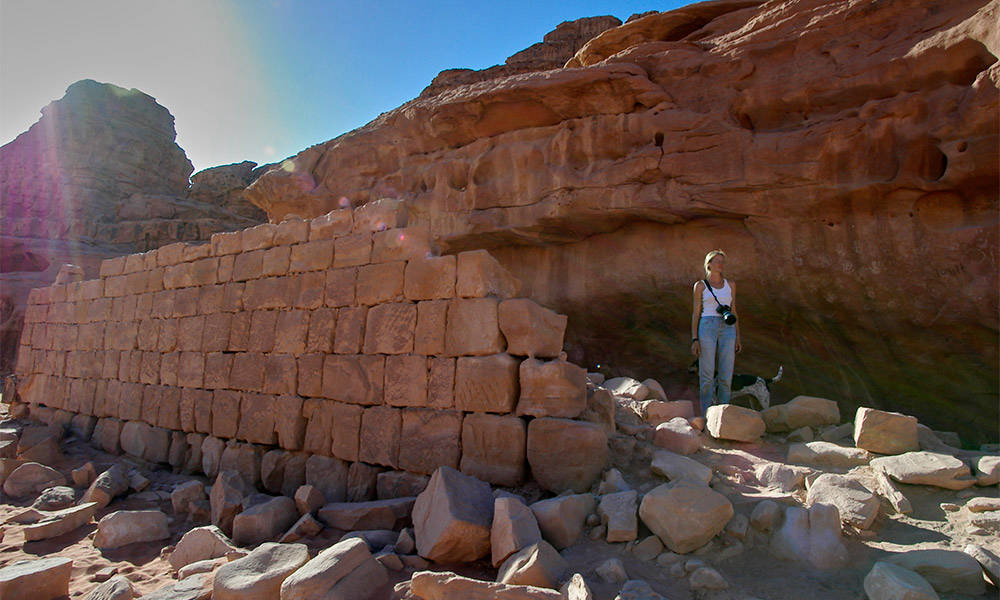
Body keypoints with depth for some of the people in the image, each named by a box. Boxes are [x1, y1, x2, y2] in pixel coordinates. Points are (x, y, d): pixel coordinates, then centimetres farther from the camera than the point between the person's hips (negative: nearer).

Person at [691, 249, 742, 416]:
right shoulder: (700, 285, 5)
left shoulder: (730, 285, 14)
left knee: (726, 375, 0)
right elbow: (696, 313, 3)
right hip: (707, 327, -3)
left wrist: (738, 337, 9)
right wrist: (694, 339, -5)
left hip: (727, 329, 3)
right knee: (707, 376, -4)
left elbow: (733, 311, 16)